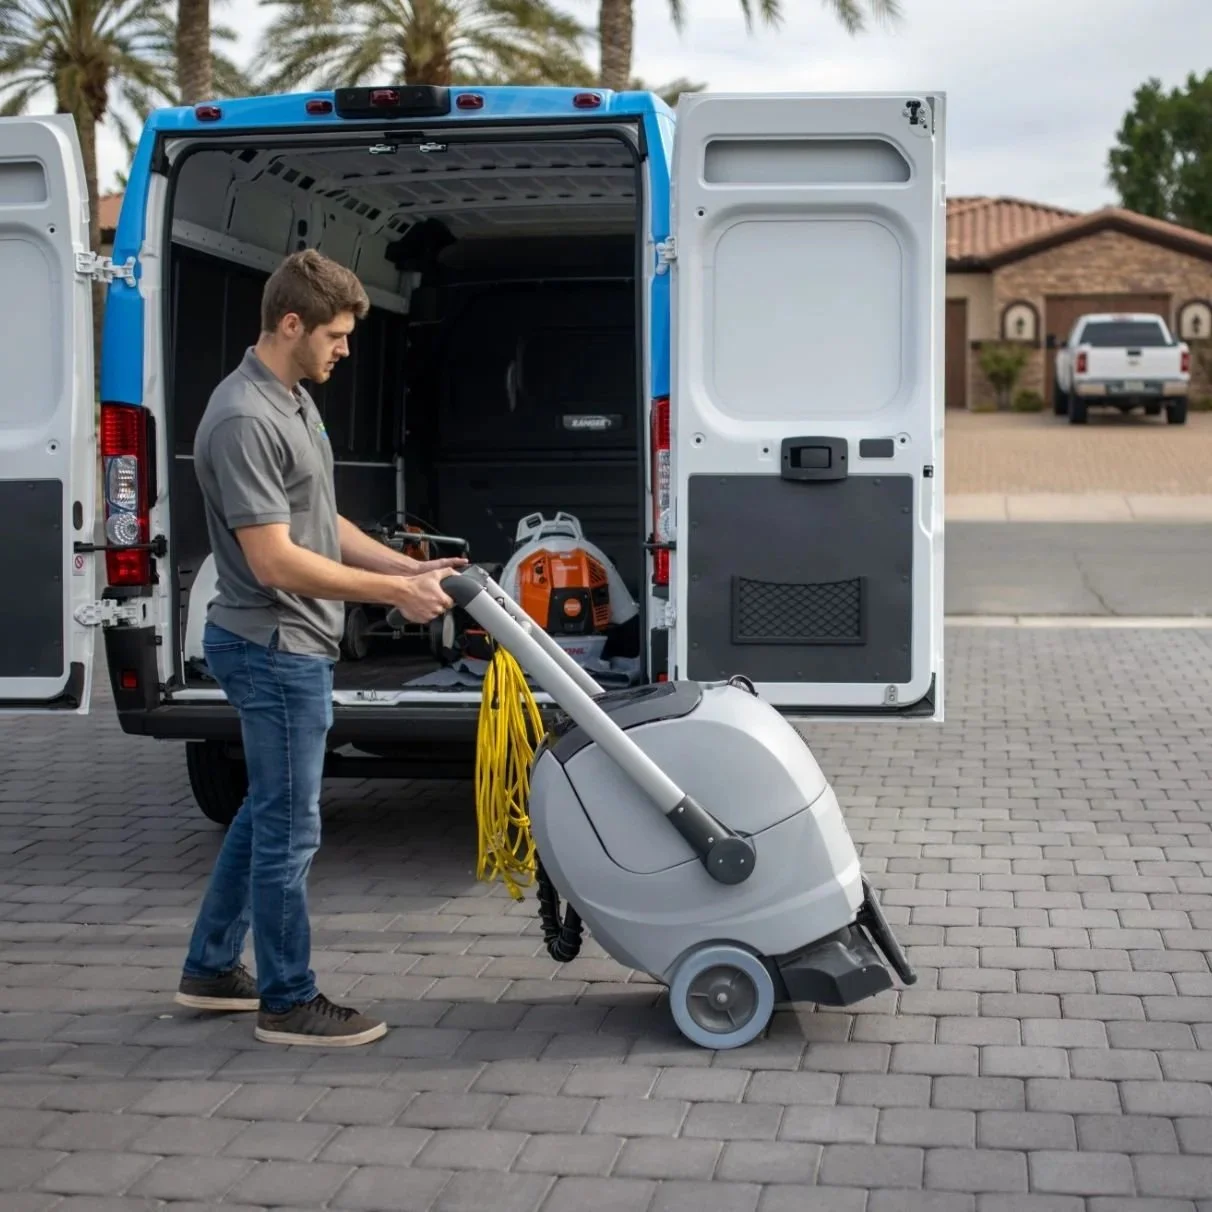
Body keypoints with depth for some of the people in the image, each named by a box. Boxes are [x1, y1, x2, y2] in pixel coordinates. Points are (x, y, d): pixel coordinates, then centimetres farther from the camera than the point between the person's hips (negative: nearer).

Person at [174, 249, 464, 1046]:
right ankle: (290, 1002, 13)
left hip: (291, 645, 11)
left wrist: (407, 567, 9)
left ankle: (212, 968, 31)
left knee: (268, 812, 19)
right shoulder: (244, 420, -23)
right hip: (276, 649, -11)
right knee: (290, 828, 0)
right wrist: (393, 592, -20)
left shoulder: (292, 400, 10)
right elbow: (276, 561, -25)